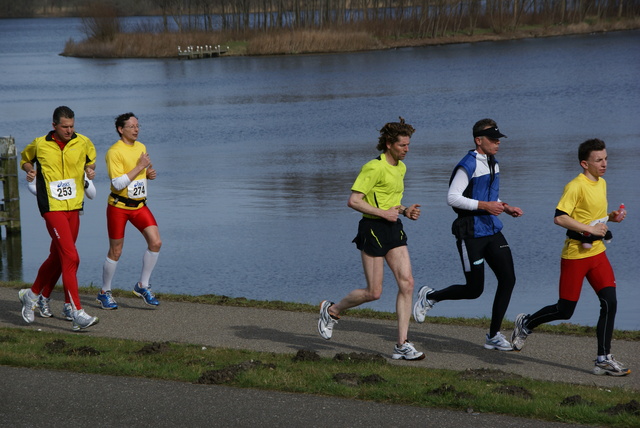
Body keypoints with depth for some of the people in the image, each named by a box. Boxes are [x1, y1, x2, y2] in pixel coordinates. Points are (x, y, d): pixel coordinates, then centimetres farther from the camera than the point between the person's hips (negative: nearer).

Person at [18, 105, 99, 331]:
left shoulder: (83, 143, 4)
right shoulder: (39, 145, -3)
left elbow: (90, 157, 25)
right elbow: (25, 158, 17)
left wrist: (90, 169, 4)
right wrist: (29, 169, -4)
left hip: (73, 207, 5)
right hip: (52, 208, -5)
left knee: (57, 257, 17)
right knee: (71, 257, -16)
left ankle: (32, 294, 40)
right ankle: (77, 314, -18)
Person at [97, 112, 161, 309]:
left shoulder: (141, 147, 8)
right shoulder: (114, 152, -15)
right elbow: (118, 184, -22)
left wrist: (149, 174, 1)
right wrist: (139, 167, -23)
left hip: (139, 205, 6)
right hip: (119, 206, -6)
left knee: (155, 242, -10)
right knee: (115, 252, 2)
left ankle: (143, 286, 5)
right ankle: (105, 292, 20)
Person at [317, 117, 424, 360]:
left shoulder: (401, 167, 12)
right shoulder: (374, 168, -15)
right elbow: (353, 201, -18)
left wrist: (405, 211, 7)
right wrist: (383, 213, -18)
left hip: (394, 230, 8)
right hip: (373, 229, -8)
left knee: (407, 283, -5)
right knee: (374, 292, -3)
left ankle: (402, 345, -2)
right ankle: (331, 310, 24)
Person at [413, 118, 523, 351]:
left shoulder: (493, 164, 14)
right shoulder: (468, 165, -14)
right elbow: (452, 198, -18)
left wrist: (506, 208, 8)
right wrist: (484, 205, -23)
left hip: (492, 230, 8)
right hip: (471, 233, -8)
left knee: (508, 278, -3)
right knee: (474, 290, -4)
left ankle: (494, 335, 7)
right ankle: (429, 296, 21)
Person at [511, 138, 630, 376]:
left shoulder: (602, 183, 12)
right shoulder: (576, 186, -15)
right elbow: (559, 217, -24)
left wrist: (611, 217, 7)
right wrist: (590, 229, -23)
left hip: (597, 252, 7)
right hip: (575, 254, -7)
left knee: (609, 302, -7)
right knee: (565, 310, 1)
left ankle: (603, 359, -3)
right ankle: (525, 324, 28)